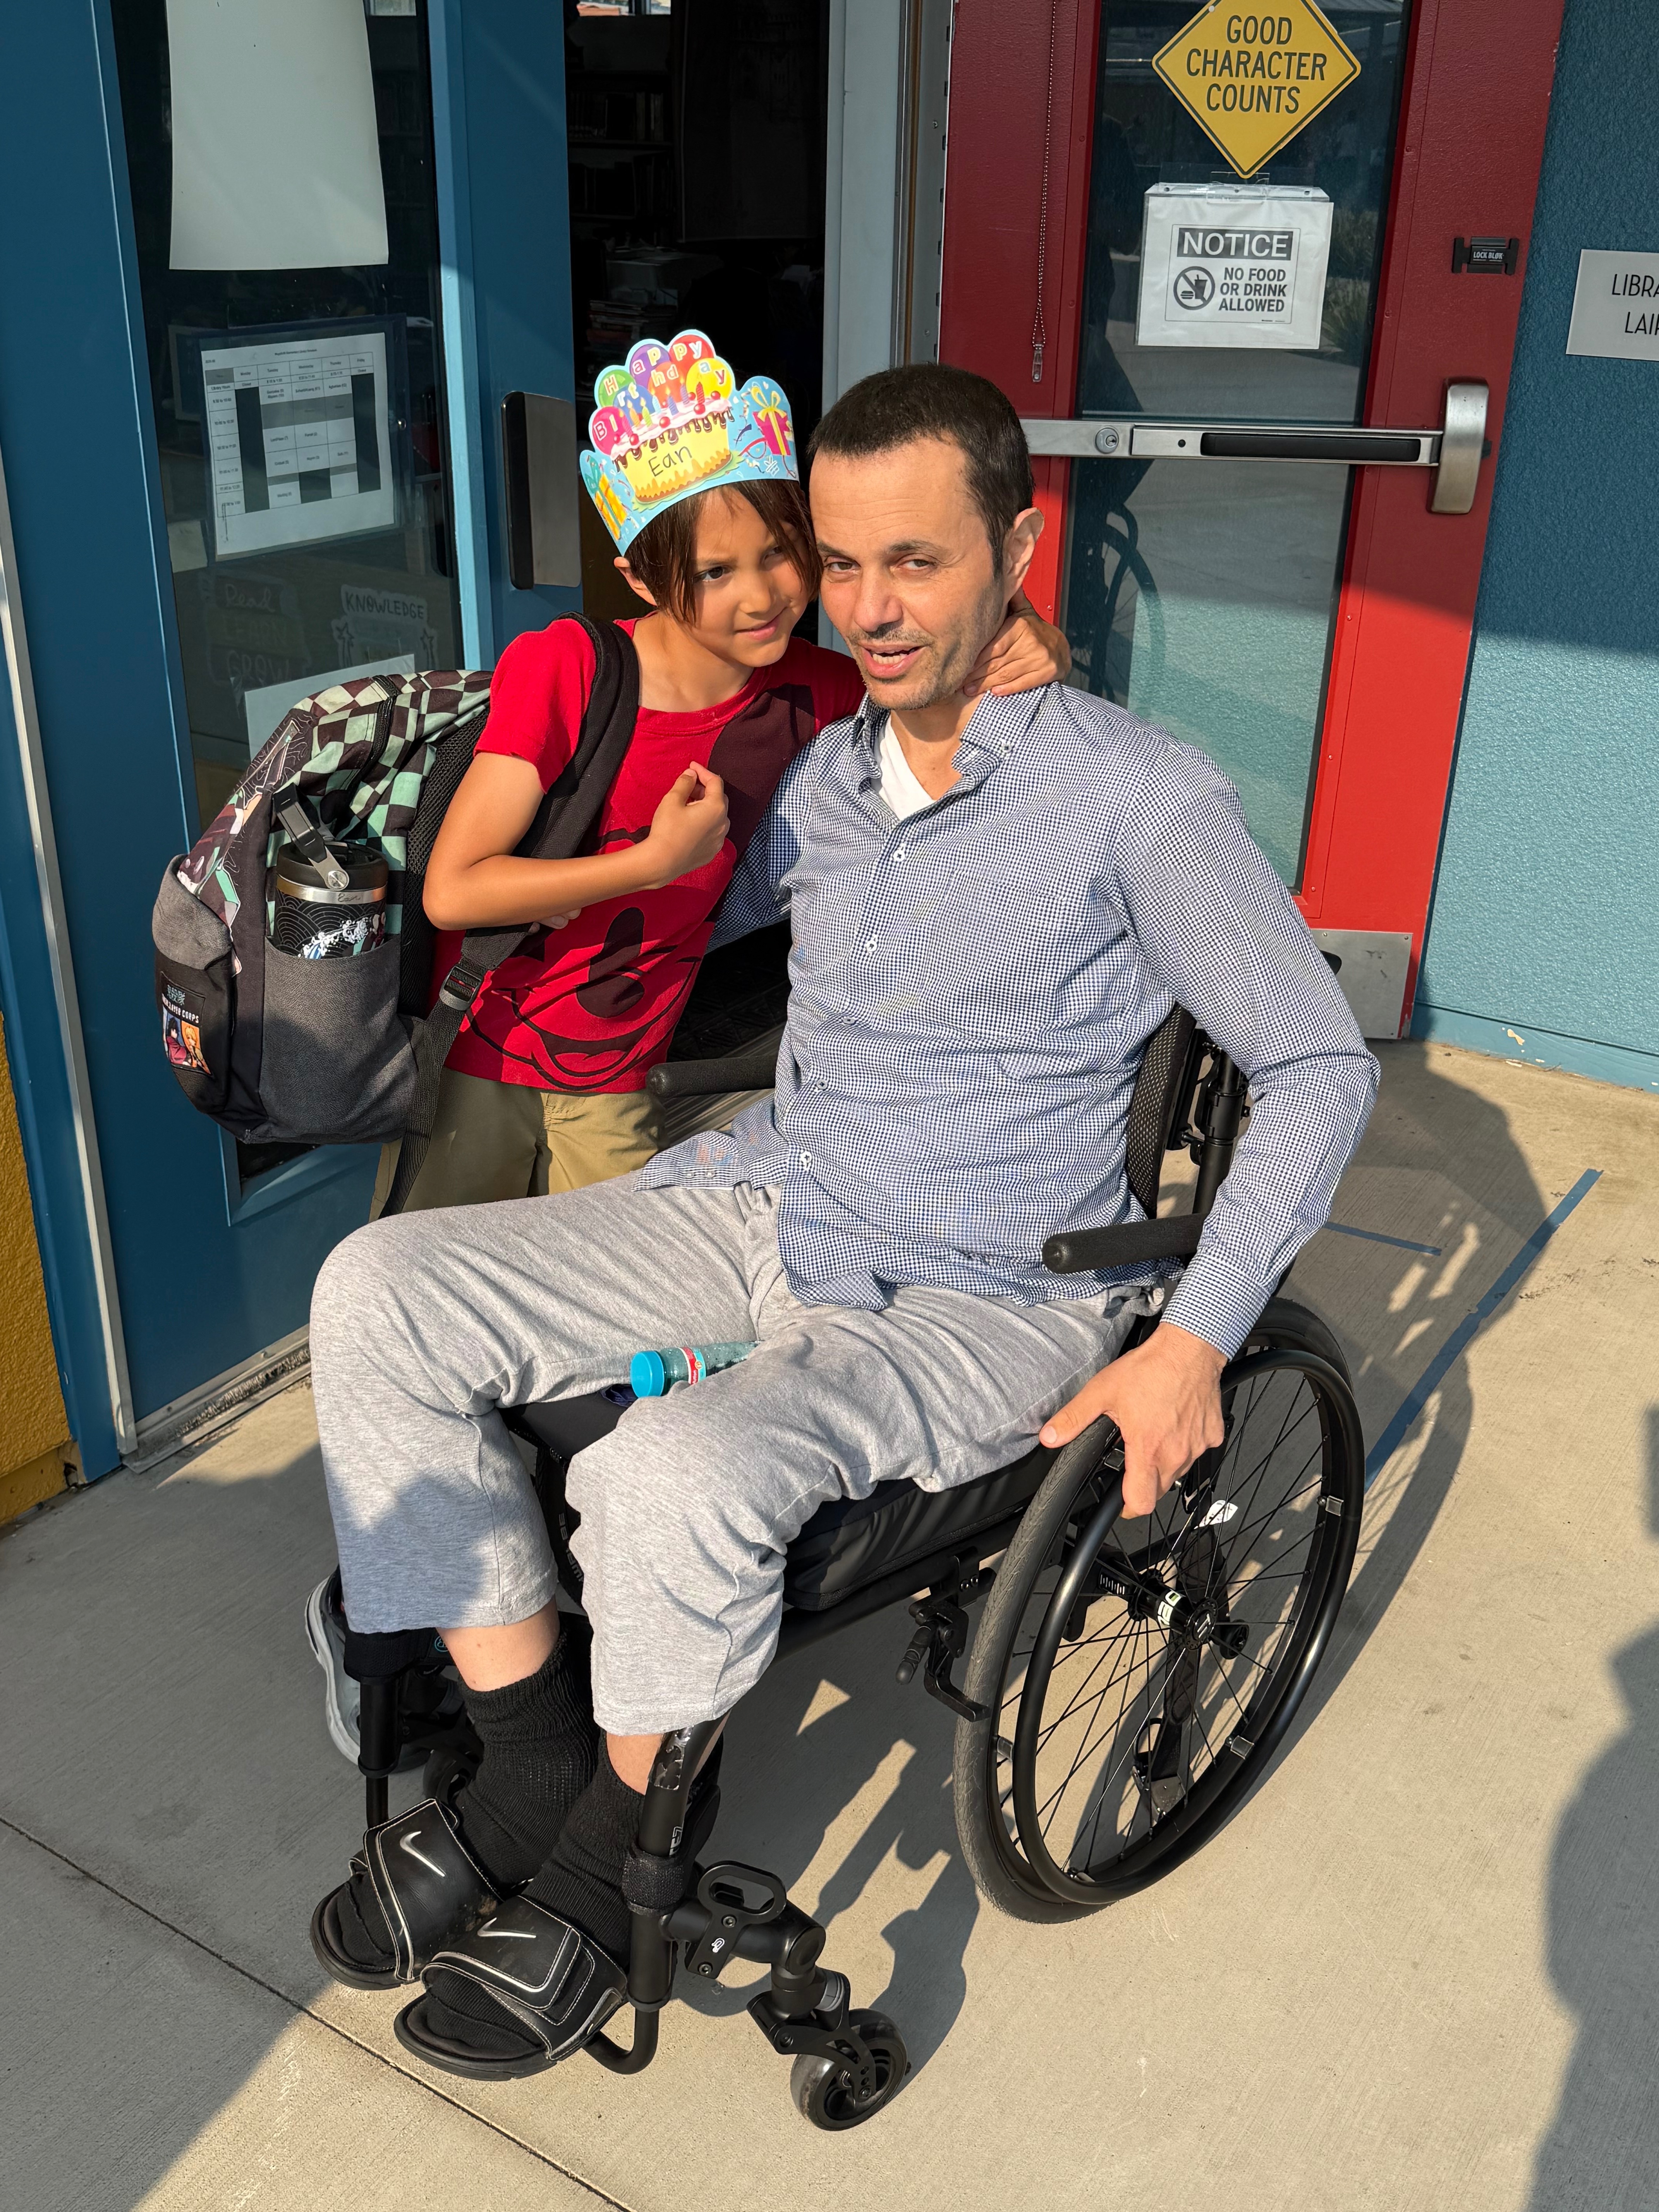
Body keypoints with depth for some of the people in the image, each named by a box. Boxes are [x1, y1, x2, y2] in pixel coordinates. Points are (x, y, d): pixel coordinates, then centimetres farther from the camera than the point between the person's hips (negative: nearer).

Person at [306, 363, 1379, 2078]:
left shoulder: (1140, 797, -12)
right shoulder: (824, 773, 7)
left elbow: (1321, 1067, -7)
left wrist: (1193, 1343, -14)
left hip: (989, 1307, -6)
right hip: (767, 1216, 7)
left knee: (675, 1476, -34)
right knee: (378, 1293, -9)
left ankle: (604, 1880, -3)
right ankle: (533, 1765, 0)